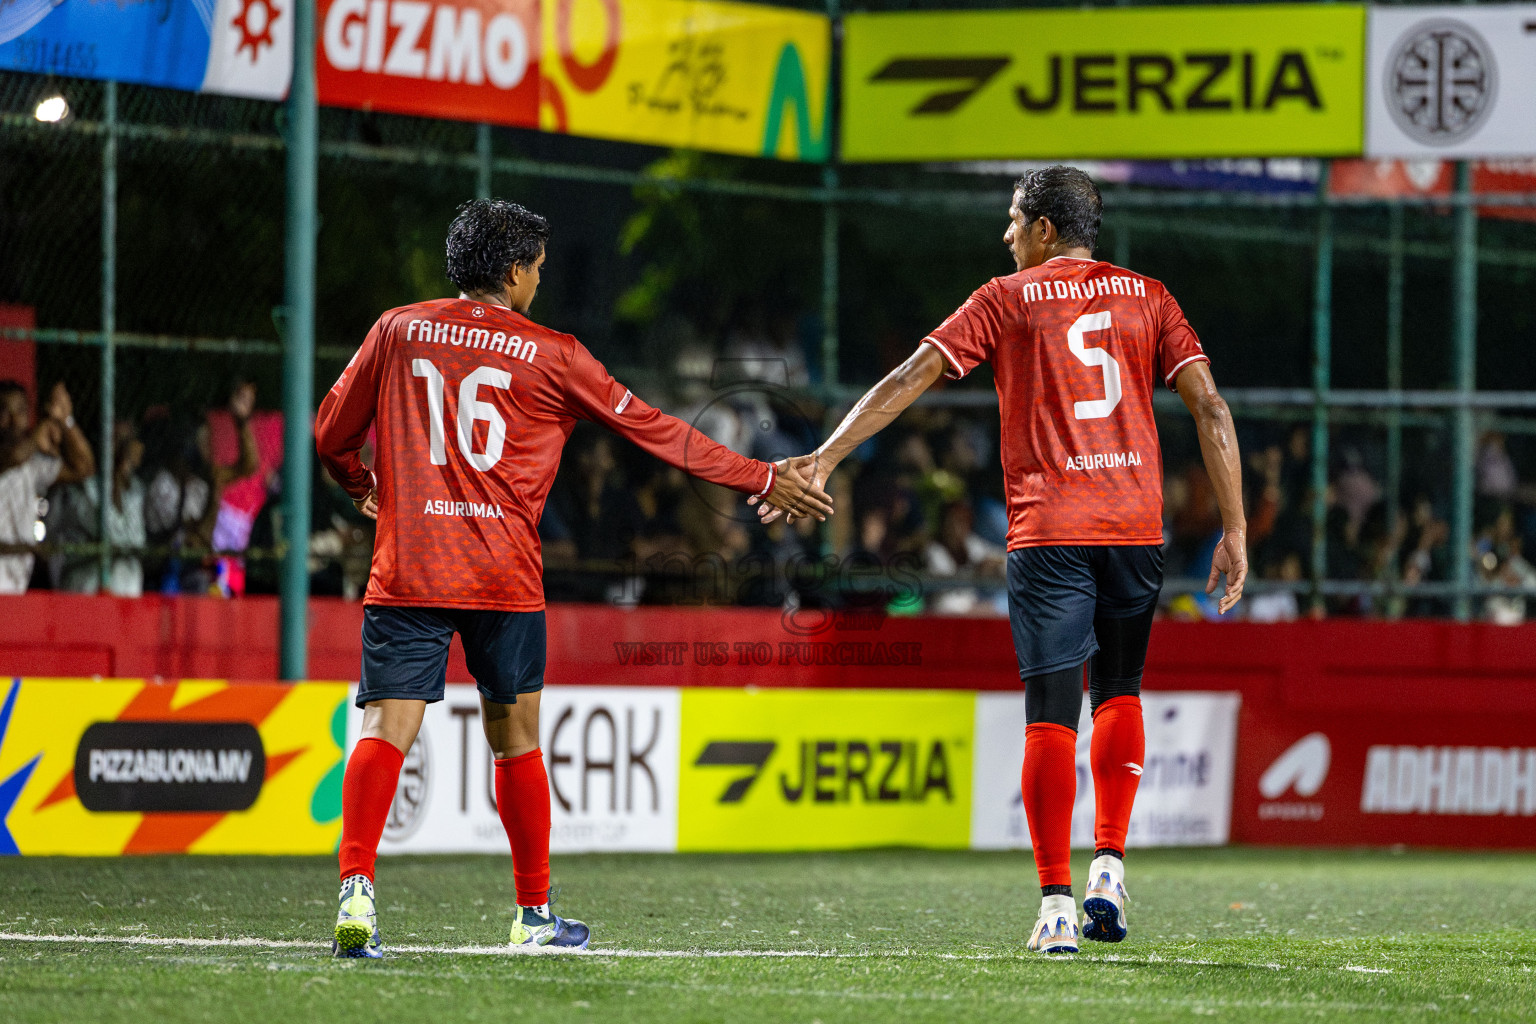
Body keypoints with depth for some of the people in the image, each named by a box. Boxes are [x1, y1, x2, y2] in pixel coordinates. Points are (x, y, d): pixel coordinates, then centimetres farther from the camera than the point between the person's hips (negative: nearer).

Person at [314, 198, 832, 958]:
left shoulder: (398, 332, 8)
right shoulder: (552, 356, 4)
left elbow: (331, 435, 16)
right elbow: (655, 432, 10)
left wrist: (364, 488, 39)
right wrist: (761, 480, 19)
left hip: (406, 573, 1)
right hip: (504, 580, -1)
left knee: (386, 732, -8)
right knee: (515, 741, 14)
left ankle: (355, 887, -29)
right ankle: (534, 915, 23)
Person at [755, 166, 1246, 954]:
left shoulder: (1007, 300, 5)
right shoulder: (1146, 298, 11)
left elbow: (909, 380, 0)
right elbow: (1209, 405, 3)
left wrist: (824, 460, 3)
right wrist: (1233, 531, 4)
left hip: (1047, 529, -2)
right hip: (1136, 526, 3)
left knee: (1051, 713, -2)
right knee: (1119, 690, 21)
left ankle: (1056, 904, -8)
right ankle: (1109, 867, 9)